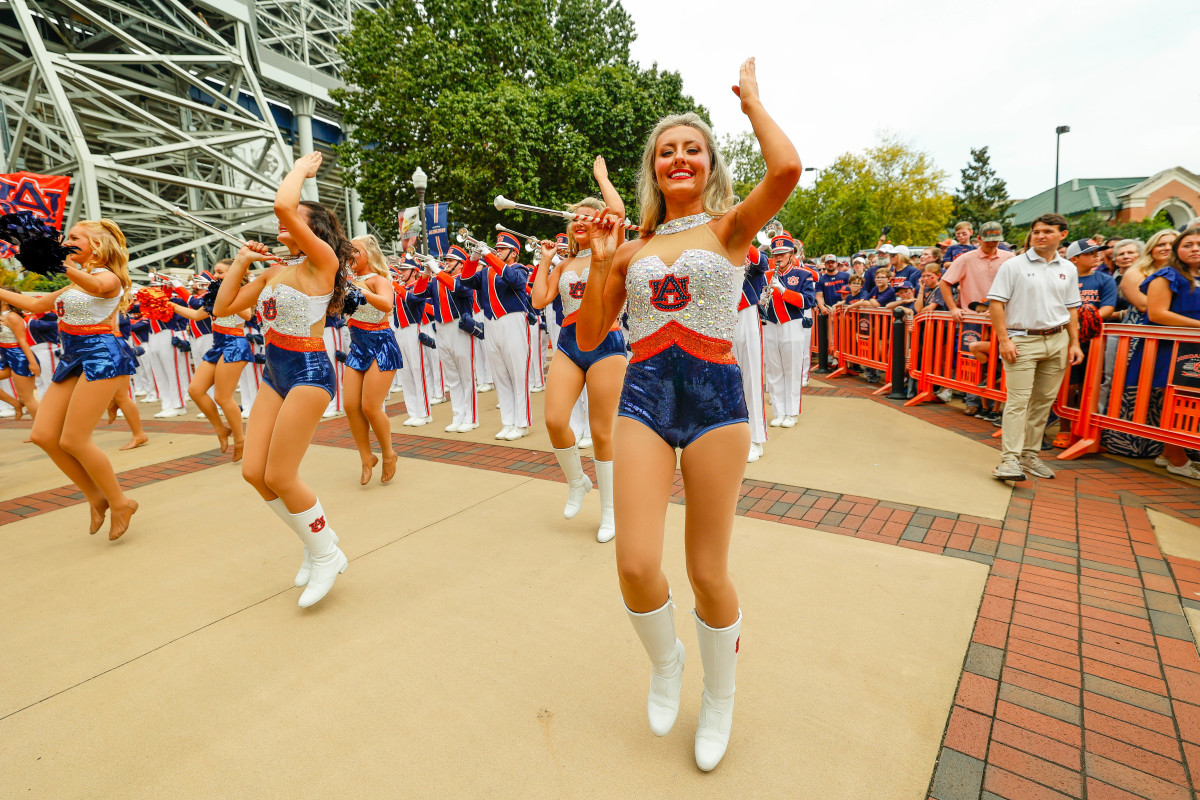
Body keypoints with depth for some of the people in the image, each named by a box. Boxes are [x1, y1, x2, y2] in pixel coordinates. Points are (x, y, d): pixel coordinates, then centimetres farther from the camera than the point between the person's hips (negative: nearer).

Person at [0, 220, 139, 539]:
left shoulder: (109, 277, -7)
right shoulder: (75, 283, 21)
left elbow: (96, 285, -31)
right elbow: (36, 304, 29)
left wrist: (67, 268, -48)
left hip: (99, 355, -9)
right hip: (72, 357, 9)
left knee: (72, 440, -9)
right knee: (42, 435, 4)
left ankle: (120, 502, 6)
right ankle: (96, 497, 16)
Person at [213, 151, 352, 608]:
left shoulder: (323, 262, -10)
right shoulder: (276, 270, 13)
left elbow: (282, 205, -25)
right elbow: (223, 308, 17)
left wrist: (301, 170, -7)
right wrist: (241, 262, 11)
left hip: (308, 371, -9)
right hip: (275, 372, 9)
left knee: (279, 476, -7)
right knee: (253, 472, 7)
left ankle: (328, 555, 14)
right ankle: (315, 542, 25)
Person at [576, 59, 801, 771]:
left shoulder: (729, 228, 5)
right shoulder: (634, 247, 13)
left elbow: (786, 168, -16)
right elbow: (590, 337, 10)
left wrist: (752, 98, 3)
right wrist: (601, 260, 0)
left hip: (715, 399, -2)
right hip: (645, 398, 3)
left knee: (708, 572, 4)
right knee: (636, 564, -7)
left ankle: (720, 700, 34)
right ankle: (665, 661, 29)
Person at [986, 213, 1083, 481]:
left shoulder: (1068, 269, 13)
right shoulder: (1014, 265, -2)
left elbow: (1071, 308, 17)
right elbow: (995, 303, -7)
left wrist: (1074, 343, 11)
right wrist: (1004, 339, -14)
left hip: (1057, 341, 5)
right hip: (1022, 340, -5)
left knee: (1044, 401, 8)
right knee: (1018, 400, -10)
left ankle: (1031, 454, 18)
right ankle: (1010, 459, -12)